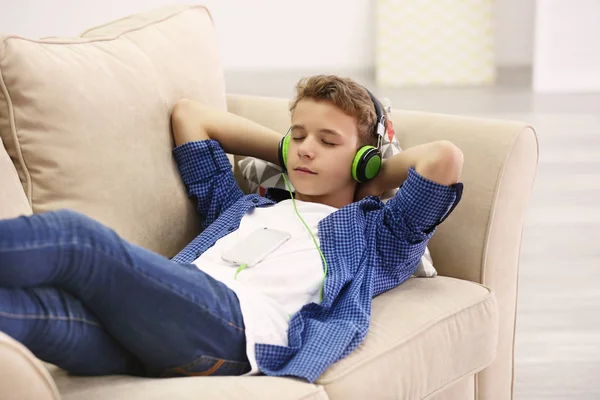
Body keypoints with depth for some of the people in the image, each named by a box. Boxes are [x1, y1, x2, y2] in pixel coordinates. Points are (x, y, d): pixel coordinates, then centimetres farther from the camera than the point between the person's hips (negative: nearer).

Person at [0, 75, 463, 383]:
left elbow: (446, 157, 13)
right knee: (58, 314, -35)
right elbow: (190, 113, 49)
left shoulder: (373, 234, 27)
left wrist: (373, 182, 30)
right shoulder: (242, 208, 40)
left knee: (73, 236, -30)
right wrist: (286, 152, 47)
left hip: (234, 320, -5)